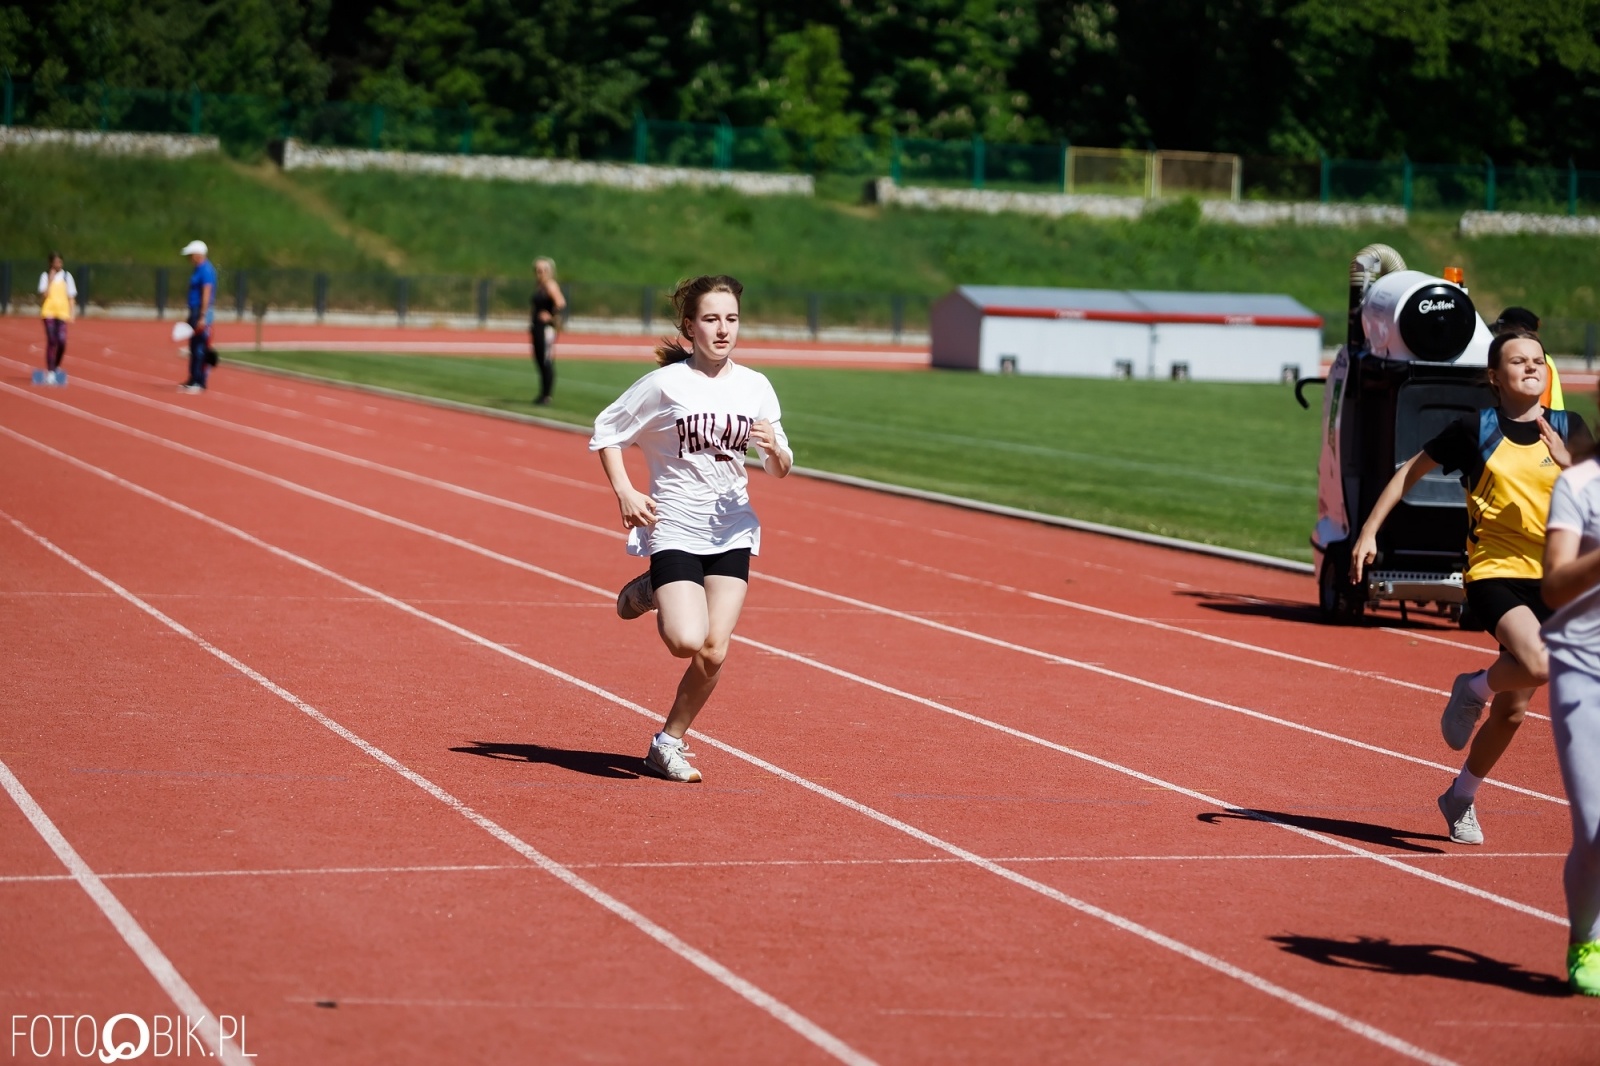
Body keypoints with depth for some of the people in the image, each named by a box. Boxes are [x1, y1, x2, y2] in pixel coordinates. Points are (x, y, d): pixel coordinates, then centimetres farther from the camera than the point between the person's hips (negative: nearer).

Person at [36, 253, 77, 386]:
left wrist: (71, 314, 3)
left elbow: (70, 296, 10)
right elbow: (44, 294, -8)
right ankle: (50, 372, 1)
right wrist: (51, 279, -11)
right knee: (51, 341, -4)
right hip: (48, 312, -1)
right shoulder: (45, 276, 3)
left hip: (62, 312, 1)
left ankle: (57, 367, 14)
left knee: (62, 341, -9)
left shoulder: (67, 277, 8)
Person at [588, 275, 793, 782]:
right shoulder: (665, 383, -8)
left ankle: (668, 744, 15)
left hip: (732, 530, 4)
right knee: (687, 641, -19)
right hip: (674, 527, -4)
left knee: (714, 652, -5)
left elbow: (780, 470, 10)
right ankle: (649, 593, 14)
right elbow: (606, 432, 1)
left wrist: (774, 450, -13)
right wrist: (624, 492, -11)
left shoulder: (755, 387, 4)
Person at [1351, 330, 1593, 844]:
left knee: (1513, 710, 10)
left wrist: (1568, 464, -22)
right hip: (1494, 572, -4)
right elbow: (1411, 471, 9)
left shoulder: (1569, 430, 4)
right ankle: (1474, 688, 3)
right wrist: (1369, 530, 6)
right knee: (1539, 665, -30)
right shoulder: (1475, 430, -3)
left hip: (1549, 581, 4)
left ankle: (1462, 797, 32)